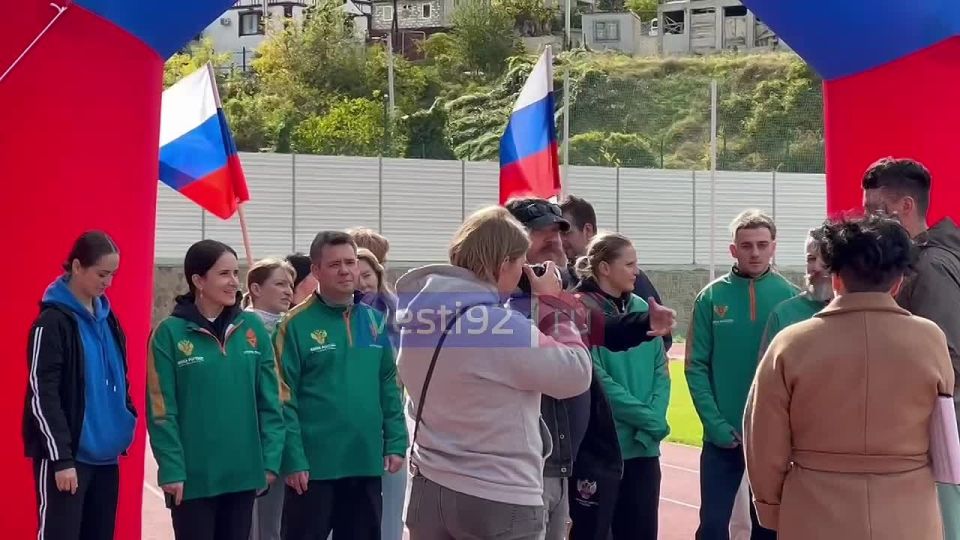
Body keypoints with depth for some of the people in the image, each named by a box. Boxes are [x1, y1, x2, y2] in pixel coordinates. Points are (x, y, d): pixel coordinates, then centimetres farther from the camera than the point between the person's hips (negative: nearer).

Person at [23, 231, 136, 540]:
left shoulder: (107, 319, 12)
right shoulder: (53, 322, -10)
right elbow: (43, 397, -13)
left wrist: (127, 422, 9)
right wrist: (61, 458, -16)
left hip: (105, 454, 7)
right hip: (66, 457, -7)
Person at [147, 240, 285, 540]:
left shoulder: (252, 328, 4)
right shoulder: (170, 334, -7)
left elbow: (270, 400, 5)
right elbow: (161, 410, -8)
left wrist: (270, 458, -1)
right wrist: (171, 469, -12)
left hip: (244, 472, 4)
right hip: (193, 475, -4)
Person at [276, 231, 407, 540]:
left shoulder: (375, 321, 8)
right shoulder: (297, 324, -7)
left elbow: (389, 387, 12)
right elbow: (284, 397, -10)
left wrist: (396, 442, 4)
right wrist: (292, 459, -16)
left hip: (366, 463, 5)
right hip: (313, 465, -5)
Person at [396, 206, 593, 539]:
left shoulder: (418, 320, 3)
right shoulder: (500, 326, -22)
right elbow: (576, 375, -13)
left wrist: (541, 308, 10)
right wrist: (553, 304, -2)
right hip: (499, 502, -7)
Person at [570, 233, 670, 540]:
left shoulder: (641, 309, 9)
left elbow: (661, 371, 7)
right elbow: (596, 381, -15)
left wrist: (654, 421, -8)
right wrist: (647, 418, -12)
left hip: (644, 444, 6)